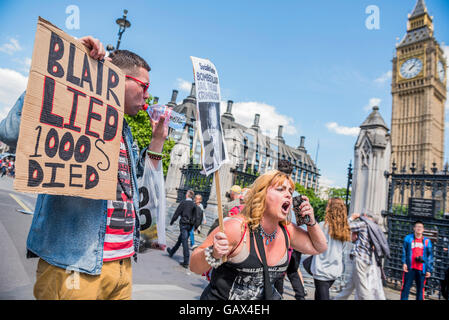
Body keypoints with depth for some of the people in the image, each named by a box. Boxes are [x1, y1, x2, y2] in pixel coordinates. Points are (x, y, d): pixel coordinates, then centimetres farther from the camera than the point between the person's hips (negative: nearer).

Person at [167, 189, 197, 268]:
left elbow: (177, 213, -7)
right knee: (180, 239, 22)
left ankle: (186, 262, -6)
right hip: (190, 225, 6)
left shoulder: (183, 202, -10)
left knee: (185, 242, -6)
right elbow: (195, 216, 8)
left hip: (184, 224, -6)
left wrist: (172, 221, 5)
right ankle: (172, 252, 42)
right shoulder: (194, 205, 6)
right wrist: (193, 226, 15)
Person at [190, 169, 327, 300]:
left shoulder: (287, 231, -6)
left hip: (268, 296, 6)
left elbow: (319, 247, 10)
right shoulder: (236, 227, -26)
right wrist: (213, 255, -41)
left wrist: (311, 221, -7)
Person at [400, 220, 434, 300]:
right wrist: (404, 263, -6)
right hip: (410, 268, -1)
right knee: (406, 287, 1)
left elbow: (430, 256, 8)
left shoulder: (427, 241, 7)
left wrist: (429, 270, 4)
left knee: (420, 289, 6)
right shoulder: (408, 238, 5)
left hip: (421, 269, 1)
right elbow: (404, 251, 4)